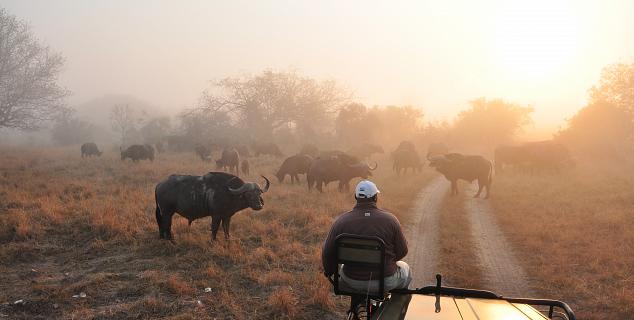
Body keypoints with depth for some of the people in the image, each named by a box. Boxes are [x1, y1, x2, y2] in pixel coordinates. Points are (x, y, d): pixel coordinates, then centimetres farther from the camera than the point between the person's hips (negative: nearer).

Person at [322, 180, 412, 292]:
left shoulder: (341, 221, -12)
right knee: (404, 268, 31)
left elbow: (328, 252, -8)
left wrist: (329, 271, 13)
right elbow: (402, 251, -6)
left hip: (352, 282, 1)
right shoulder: (390, 220, -13)